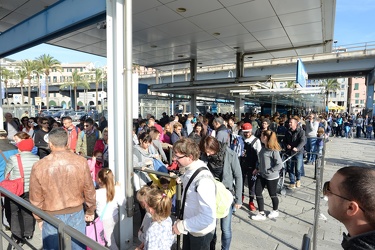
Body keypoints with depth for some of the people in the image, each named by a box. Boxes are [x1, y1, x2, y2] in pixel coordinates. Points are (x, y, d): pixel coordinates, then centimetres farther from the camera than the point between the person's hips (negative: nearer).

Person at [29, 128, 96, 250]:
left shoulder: (39, 166, -14)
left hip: (52, 216, 0)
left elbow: (36, 198, -4)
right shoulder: (81, 161, -13)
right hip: (76, 213, 1)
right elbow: (89, 190, -5)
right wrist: (90, 211, 10)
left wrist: (39, 218, 12)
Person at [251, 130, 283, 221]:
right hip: (261, 175, 7)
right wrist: (258, 168, 8)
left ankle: (275, 211, 40)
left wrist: (269, 171, -19)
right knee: (258, 193, 6)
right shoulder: (264, 148, 2)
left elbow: (279, 165, -22)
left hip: (271, 177, -7)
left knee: (272, 194, 14)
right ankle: (261, 214, 18)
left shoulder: (274, 150, -21)